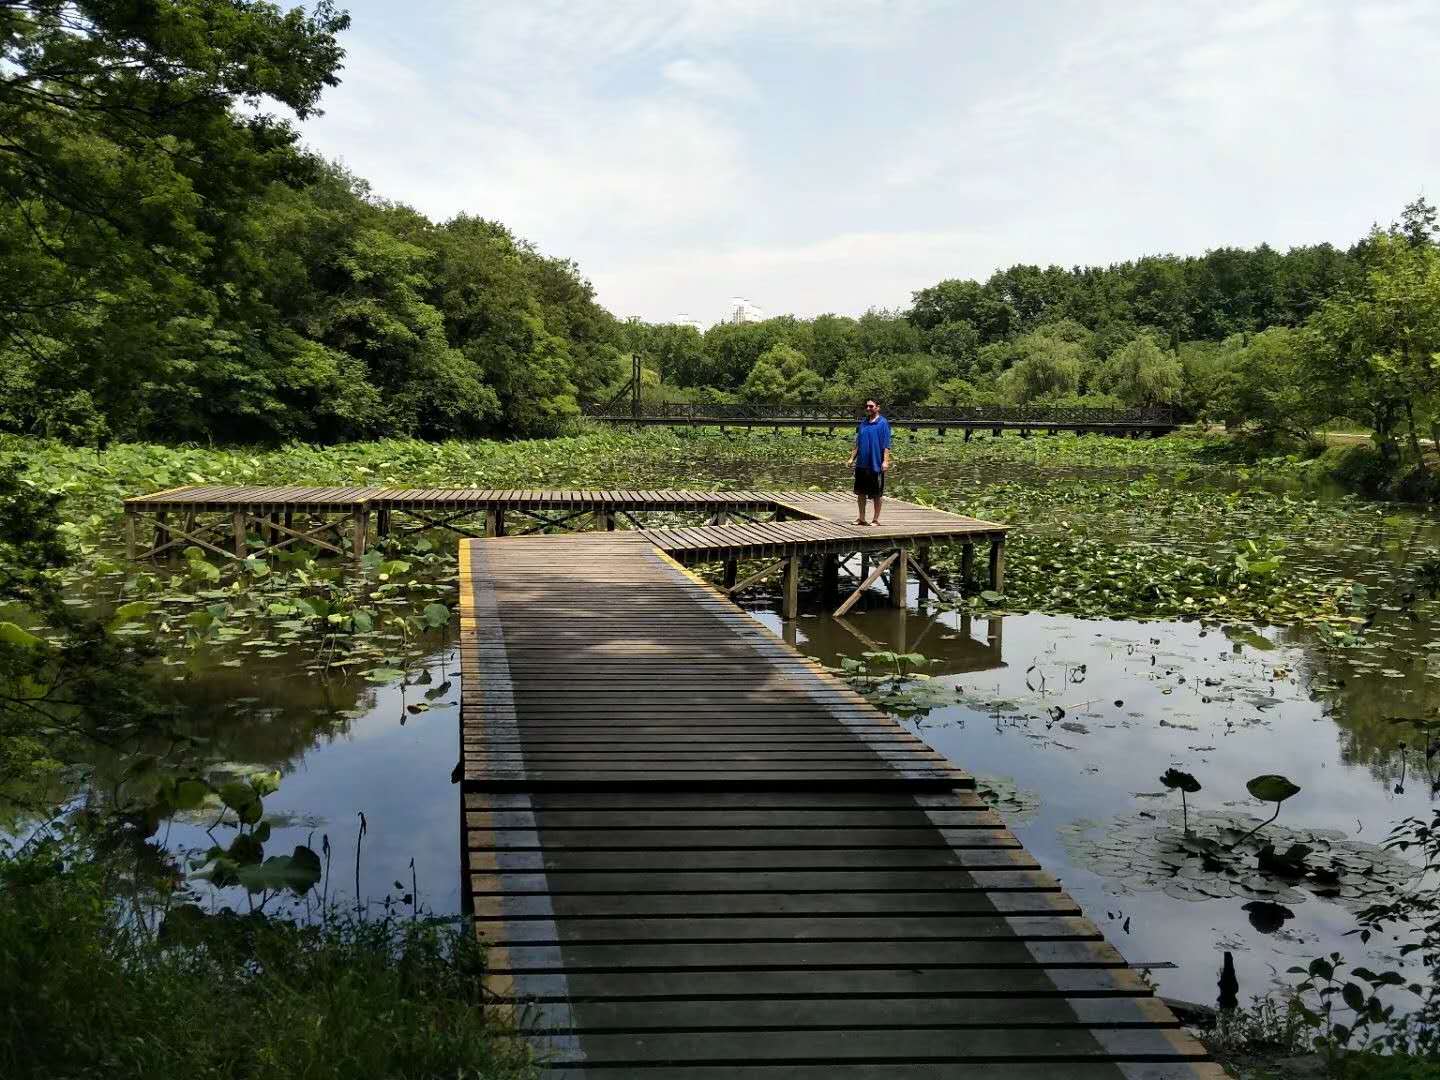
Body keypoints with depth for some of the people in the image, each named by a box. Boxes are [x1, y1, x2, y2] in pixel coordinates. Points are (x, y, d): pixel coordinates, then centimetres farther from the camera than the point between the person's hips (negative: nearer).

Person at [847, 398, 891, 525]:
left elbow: (886, 445, -10)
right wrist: (852, 458, 11)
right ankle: (861, 518, 20)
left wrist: (885, 461, -17)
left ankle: (876, 519, 13)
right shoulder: (863, 423, 12)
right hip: (861, 464, 6)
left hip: (876, 465, -6)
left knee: (876, 494, 4)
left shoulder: (883, 423, -6)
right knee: (860, 492, 10)